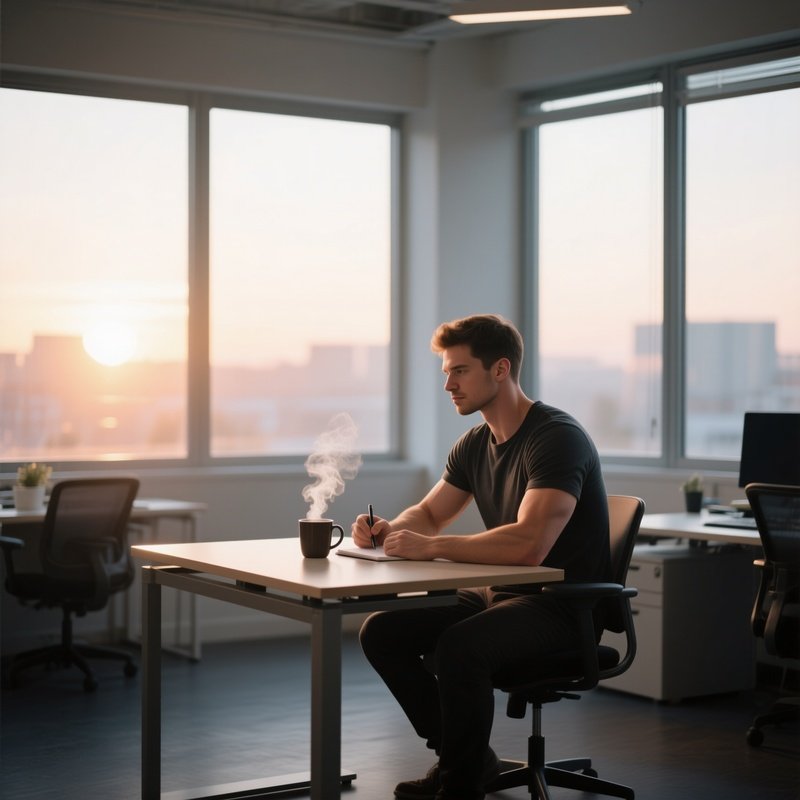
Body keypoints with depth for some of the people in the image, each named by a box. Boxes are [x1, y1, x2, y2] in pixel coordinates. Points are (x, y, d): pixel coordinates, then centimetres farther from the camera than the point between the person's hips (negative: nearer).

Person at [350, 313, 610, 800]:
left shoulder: (556, 437, -20)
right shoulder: (475, 445, 7)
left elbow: (529, 545, -33)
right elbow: (428, 515, 20)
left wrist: (430, 547, -28)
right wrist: (388, 530, -3)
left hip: (563, 605, -9)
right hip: (500, 595, 9)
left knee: (458, 647, -33)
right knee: (381, 632, -2)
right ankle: (463, 756, 11)